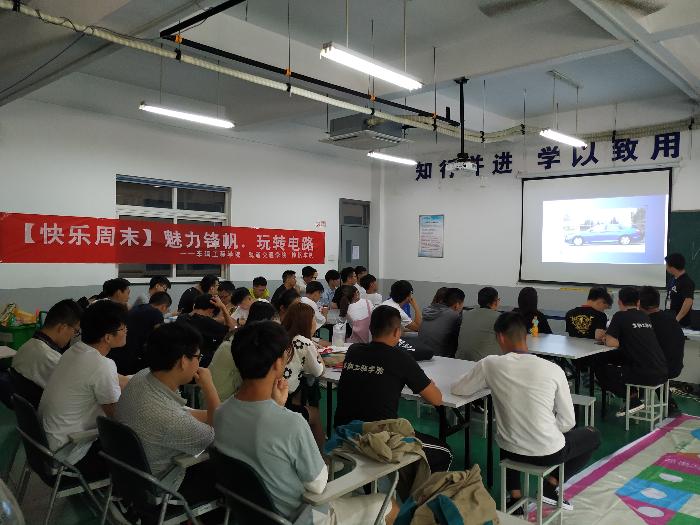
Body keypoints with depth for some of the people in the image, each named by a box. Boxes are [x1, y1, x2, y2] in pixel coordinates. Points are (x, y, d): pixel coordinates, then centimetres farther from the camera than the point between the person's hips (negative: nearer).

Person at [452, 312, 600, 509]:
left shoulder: (490, 364, -12)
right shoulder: (553, 369, -13)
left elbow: (457, 389, 1)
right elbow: (567, 421, -6)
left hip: (510, 450, 2)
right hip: (549, 452, -2)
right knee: (593, 435, 27)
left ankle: (514, 494, 22)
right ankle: (552, 484, 13)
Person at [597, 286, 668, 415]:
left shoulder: (620, 316, -5)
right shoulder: (645, 317, 14)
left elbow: (610, 342, -10)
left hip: (646, 375, -7)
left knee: (600, 368, 9)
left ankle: (633, 400, 5)